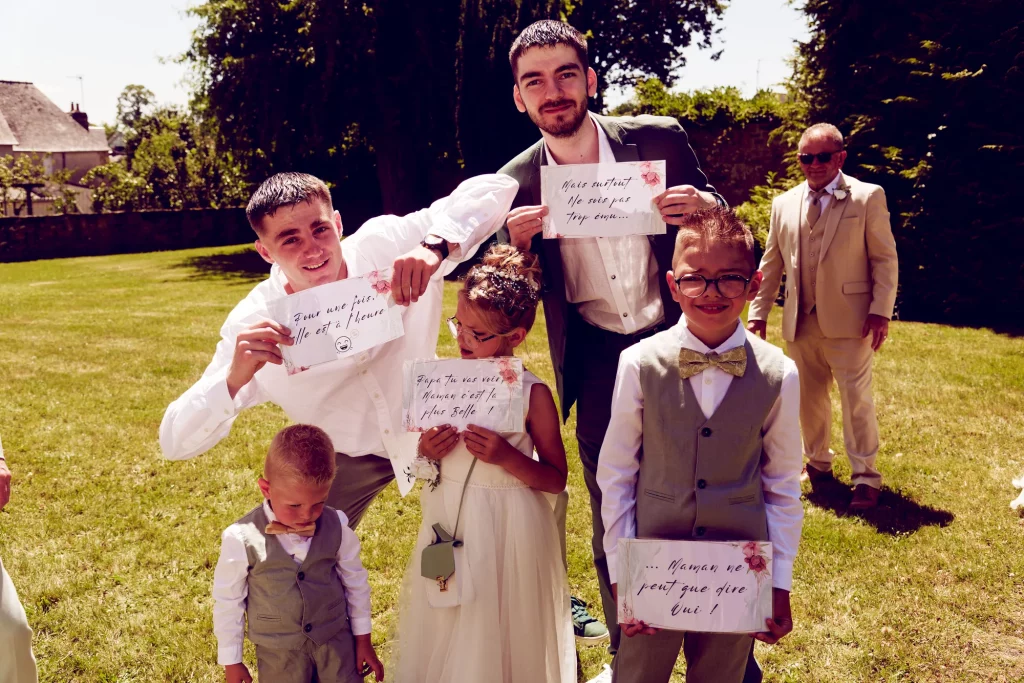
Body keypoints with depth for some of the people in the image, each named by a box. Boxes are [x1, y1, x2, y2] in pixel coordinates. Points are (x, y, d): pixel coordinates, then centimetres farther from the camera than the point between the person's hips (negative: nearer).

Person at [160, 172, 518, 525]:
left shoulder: (385, 245, -25)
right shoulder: (253, 326, -24)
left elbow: (495, 187, -25)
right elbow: (176, 442, -22)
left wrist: (435, 246, -44)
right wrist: (233, 378, -42)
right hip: (346, 457, 0)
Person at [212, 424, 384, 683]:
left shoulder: (336, 526, -14)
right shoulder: (243, 539, -20)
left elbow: (355, 581, 1)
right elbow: (228, 601, -6)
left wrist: (363, 640, 9)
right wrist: (231, 662, 3)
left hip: (337, 641, 1)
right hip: (278, 652, -1)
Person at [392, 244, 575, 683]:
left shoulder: (532, 393, -13)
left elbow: (556, 480, -8)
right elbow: (427, 457, 12)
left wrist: (506, 457, -23)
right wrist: (427, 452, -10)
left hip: (507, 530, -4)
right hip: (450, 520, 4)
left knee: (501, 633, 11)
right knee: (447, 628, 19)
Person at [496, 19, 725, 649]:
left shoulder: (660, 138, -7)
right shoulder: (517, 183, -4)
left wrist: (704, 208, -20)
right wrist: (517, 244, -18)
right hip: (596, 365, 1)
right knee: (612, 523, 15)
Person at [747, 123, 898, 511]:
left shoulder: (867, 198, -1)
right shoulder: (784, 204, 10)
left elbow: (885, 258, -2)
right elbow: (771, 264, 13)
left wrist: (881, 311, -10)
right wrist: (758, 312, 9)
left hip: (849, 320, -4)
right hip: (800, 321, 4)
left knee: (856, 398, -2)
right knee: (809, 398, 13)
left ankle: (866, 476, 10)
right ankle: (818, 464, 30)